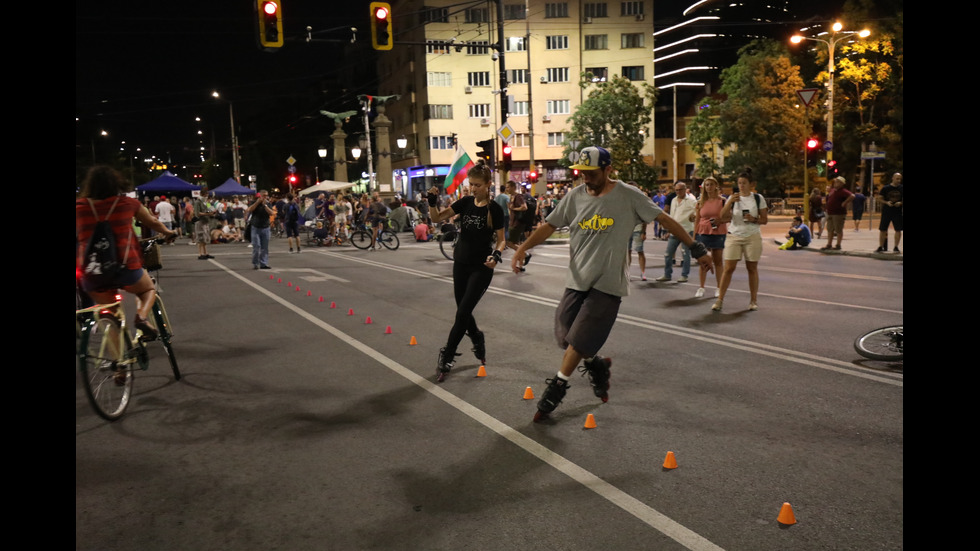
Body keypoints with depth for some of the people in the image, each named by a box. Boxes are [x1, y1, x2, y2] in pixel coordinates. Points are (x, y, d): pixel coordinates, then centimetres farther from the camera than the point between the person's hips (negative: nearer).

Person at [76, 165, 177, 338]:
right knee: (149, 289, 26)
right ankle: (142, 316, -2)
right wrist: (169, 232, 37)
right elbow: (153, 223, 18)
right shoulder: (128, 203, 2)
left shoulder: (79, 206, 3)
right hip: (125, 266, -2)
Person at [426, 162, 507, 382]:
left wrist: (496, 255, -27)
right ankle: (478, 339, 40)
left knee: (463, 313, -6)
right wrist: (433, 202, -22)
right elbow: (437, 218, -3)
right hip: (461, 264, 5)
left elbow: (501, 239, -7)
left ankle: (446, 356, 5)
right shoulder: (465, 202, 0)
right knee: (463, 311, 12)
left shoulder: (495, 209, -12)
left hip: (482, 268, -5)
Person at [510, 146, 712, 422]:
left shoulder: (628, 196, -6)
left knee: (580, 339, -7)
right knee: (565, 337, 6)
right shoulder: (575, 196, 3)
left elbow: (664, 220, -1)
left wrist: (696, 249, -2)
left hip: (607, 283, -4)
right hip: (576, 279, 4)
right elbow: (549, 225, 7)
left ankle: (557, 386, 12)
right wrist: (523, 248, -7)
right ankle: (596, 365, 34)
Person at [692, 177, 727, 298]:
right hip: (703, 232, 1)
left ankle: (718, 288, 15)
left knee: (718, 261, 6)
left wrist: (720, 221, -17)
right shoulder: (701, 202, 6)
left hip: (718, 233, -1)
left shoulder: (722, 201, 1)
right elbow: (697, 220, 8)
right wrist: (694, 236, 3)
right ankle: (701, 288, 9)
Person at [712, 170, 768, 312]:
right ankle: (720, 300, -2)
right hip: (734, 236, 0)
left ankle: (753, 300, 14)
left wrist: (753, 219, -15)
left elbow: (765, 219, 4)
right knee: (729, 268, -5)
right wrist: (730, 201, -18)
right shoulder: (733, 197, 5)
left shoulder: (758, 198, 3)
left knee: (752, 268, 5)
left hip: (752, 237, 0)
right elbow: (723, 217, -6)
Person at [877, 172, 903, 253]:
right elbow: (881, 199, 3)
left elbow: (903, 199, 8)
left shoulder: (902, 188, 2)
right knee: (882, 230, 0)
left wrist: (900, 203, -12)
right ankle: (881, 247, 9)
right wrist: (886, 202, -15)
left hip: (898, 212, 1)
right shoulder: (886, 188, -2)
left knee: (898, 230, 1)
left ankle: (896, 247, 13)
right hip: (886, 211, -1)